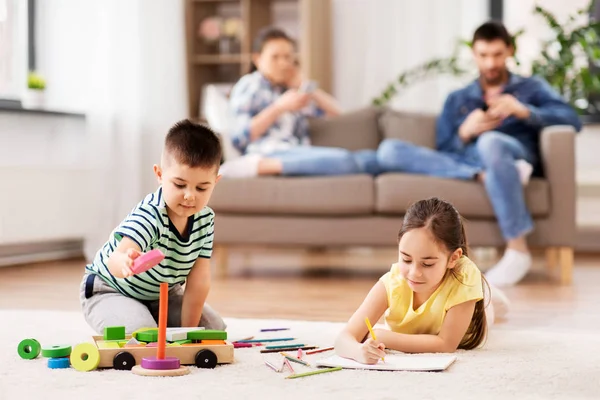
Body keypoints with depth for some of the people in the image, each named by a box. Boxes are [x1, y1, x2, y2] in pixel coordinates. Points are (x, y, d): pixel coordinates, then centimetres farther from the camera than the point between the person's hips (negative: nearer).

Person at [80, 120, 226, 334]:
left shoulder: (205, 219, -15)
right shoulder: (149, 215, -35)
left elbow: (199, 278, -14)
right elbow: (114, 260, -53)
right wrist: (126, 263, -77)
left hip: (160, 293, 7)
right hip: (109, 291, -7)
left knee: (214, 327, 1)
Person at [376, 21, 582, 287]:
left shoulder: (532, 88, 22)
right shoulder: (457, 100, 28)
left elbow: (572, 120, 4)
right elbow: (443, 152, 17)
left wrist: (523, 111, -11)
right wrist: (465, 133, -4)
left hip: (513, 153, -3)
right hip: (463, 163, 3)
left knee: (490, 141, -41)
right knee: (388, 150, -20)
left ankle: (518, 250, -36)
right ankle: (483, 175, -33)